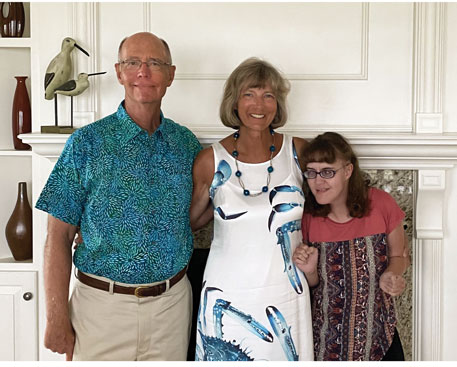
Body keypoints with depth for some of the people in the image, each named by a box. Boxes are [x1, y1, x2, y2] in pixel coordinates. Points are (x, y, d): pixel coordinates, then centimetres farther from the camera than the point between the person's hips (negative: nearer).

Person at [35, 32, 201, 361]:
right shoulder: (86, 142, -6)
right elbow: (59, 236, -7)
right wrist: (57, 318, -10)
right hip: (103, 305, -2)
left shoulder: (187, 143, 3)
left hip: (172, 302, 3)